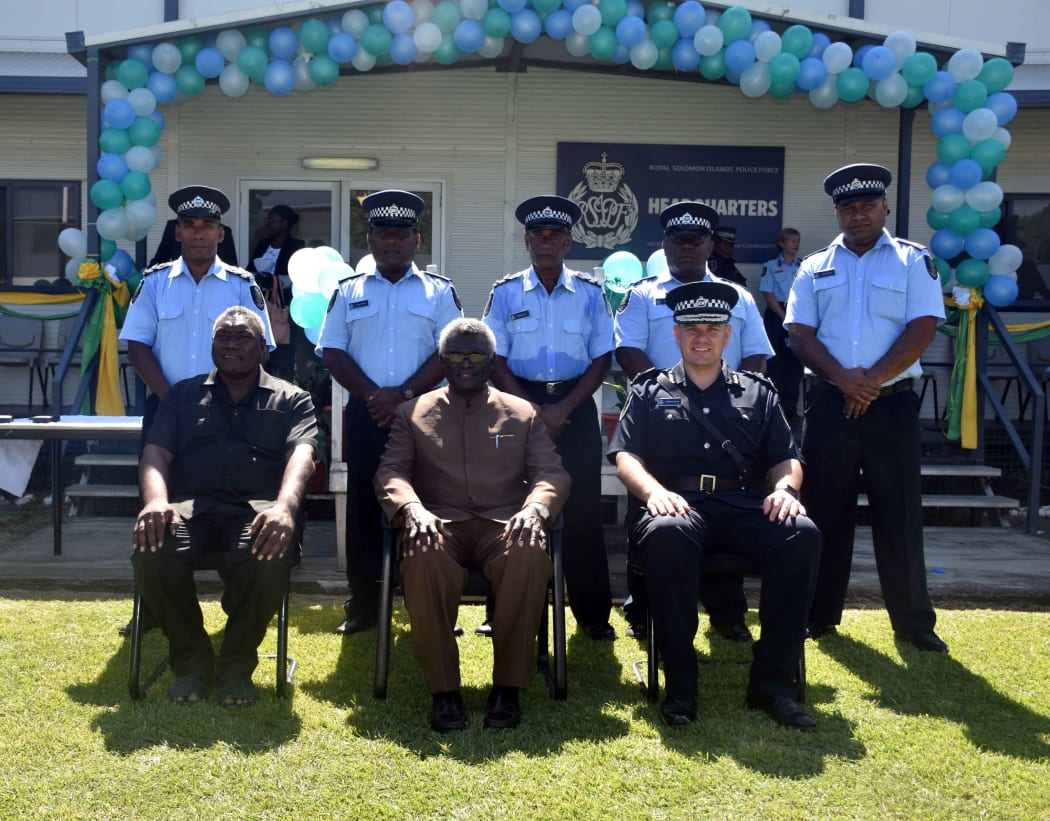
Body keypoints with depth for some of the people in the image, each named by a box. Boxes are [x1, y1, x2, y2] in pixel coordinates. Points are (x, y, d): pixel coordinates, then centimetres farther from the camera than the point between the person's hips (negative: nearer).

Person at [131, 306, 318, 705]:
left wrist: (284, 506, -26)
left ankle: (236, 661, -10)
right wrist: (156, 500, -16)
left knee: (270, 558, -37)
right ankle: (191, 657, -7)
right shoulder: (184, 395, 24)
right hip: (190, 506, 2)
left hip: (257, 507, -1)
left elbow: (301, 454, -3)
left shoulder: (291, 399, 17)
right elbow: (156, 452, 9)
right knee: (152, 552, -33)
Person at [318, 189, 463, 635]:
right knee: (362, 507, 3)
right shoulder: (350, 291, 11)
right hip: (365, 413, 1)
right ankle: (362, 605, 12)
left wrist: (403, 393, -13)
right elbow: (332, 351, 5)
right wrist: (372, 395, -9)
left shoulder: (439, 292, 6)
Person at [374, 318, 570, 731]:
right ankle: (443, 690, -26)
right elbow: (390, 471, 7)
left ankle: (508, 686, -24)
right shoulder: (412, 413, 19)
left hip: (505, 525, 1)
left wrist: (535, 508, -15)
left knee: (530, 554, -36)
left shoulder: (524, 414, 19)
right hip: (439, 524, 0)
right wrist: (412, 507, -17)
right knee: (422, 557, -38)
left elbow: (552, 472, 10)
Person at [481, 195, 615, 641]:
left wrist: (564, 408, -9)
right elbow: (496, 359, 1)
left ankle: (592, 613, 10)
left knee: (583, 509, 0)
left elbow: (601, 358, 2)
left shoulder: (590, 294, 5)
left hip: (576, 406, 0)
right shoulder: (505, 293, 4)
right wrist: (533, 410, -9)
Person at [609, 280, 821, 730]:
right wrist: (654, 491, -14)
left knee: (802, 534, -30)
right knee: (666, 534, -39)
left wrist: (785, 487, -6)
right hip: (677, 505, -2)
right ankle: (679, 683, -28)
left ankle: (773, 680, -22)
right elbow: (625, 456, 7)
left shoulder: (757, 392, 24)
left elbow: (786, 458, 18)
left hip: (745, 506, 2)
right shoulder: (651, 391, 19)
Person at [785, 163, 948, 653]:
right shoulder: (815, 268, 10)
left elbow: (922, 328, -6)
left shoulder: (914, 261, 4)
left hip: (892, 405, -2)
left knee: (899, 514, 2)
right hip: (829, 405, 2)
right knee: (826, 510, 8)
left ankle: (913, 621, 14)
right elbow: (800, 335, 1)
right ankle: (820, 614, 19)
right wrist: (844, 379, -14)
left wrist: (871, 381, -14)